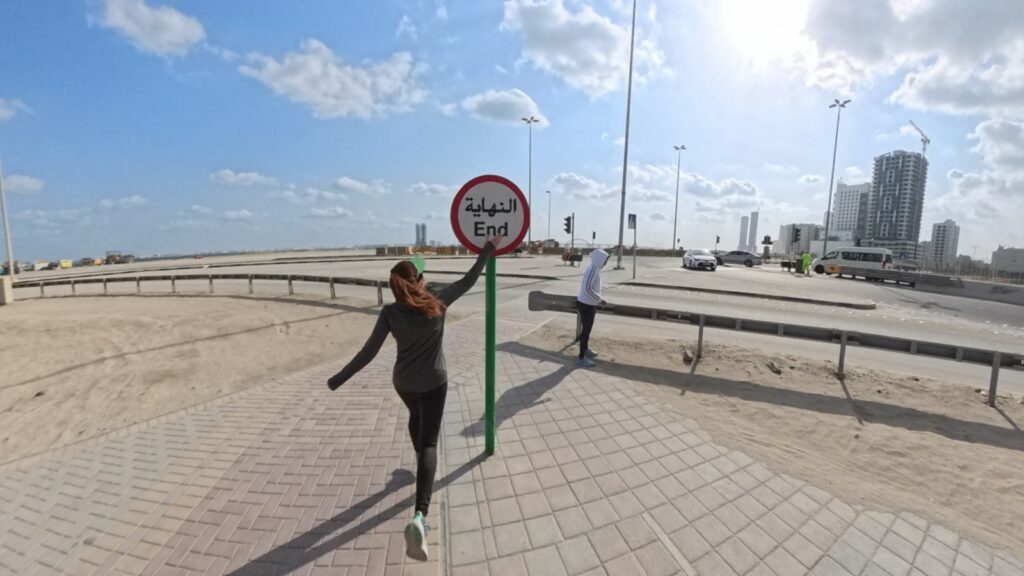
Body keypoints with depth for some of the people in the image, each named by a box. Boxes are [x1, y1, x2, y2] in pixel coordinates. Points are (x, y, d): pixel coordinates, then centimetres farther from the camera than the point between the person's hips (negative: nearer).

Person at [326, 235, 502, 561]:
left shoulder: (390, 313, -14)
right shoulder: (438, 303, -15)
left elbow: (369, 352, -14)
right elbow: (469, 280, -5)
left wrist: (339, 379, -3)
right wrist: (489, 248, 5)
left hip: (403, 383, 3)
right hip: (433, 383, -2)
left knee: (416, 417, 34)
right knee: (429, 443, 0)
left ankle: (420, 460, 59)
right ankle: (420, 515, -14)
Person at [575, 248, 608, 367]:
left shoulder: (595, 269, 7)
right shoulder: (593, 269, -23)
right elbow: (587, 288, -29)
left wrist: (598, 300, 15)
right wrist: (600, 299, -21)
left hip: (589, 304, 9)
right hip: (586, 304, -9)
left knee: (588, 328, 23)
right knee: (586, 329, -2)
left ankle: (585, 349, 42)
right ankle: (581, 358, 7)